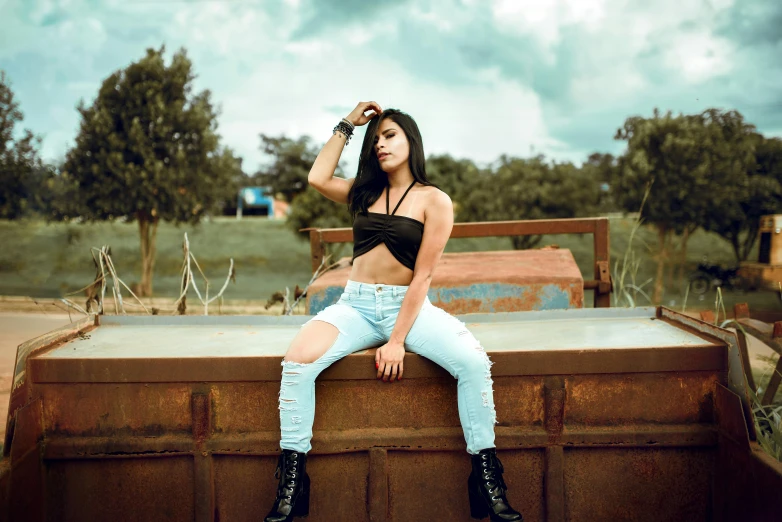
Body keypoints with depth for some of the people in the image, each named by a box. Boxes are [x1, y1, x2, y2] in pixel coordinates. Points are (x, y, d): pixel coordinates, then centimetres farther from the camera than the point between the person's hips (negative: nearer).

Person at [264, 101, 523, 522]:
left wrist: (398, 340, -14)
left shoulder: (434, 201, 0)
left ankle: (487, 481, -17)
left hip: (409, 306, -3)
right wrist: (347, 125, 9)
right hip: (356, 305, 3)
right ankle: (290, 486, -20)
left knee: (473, 362, -29)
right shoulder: (366, 192, 15)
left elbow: (422, 275, -7)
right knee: (298, 360, -27)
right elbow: (317, 178, -1)